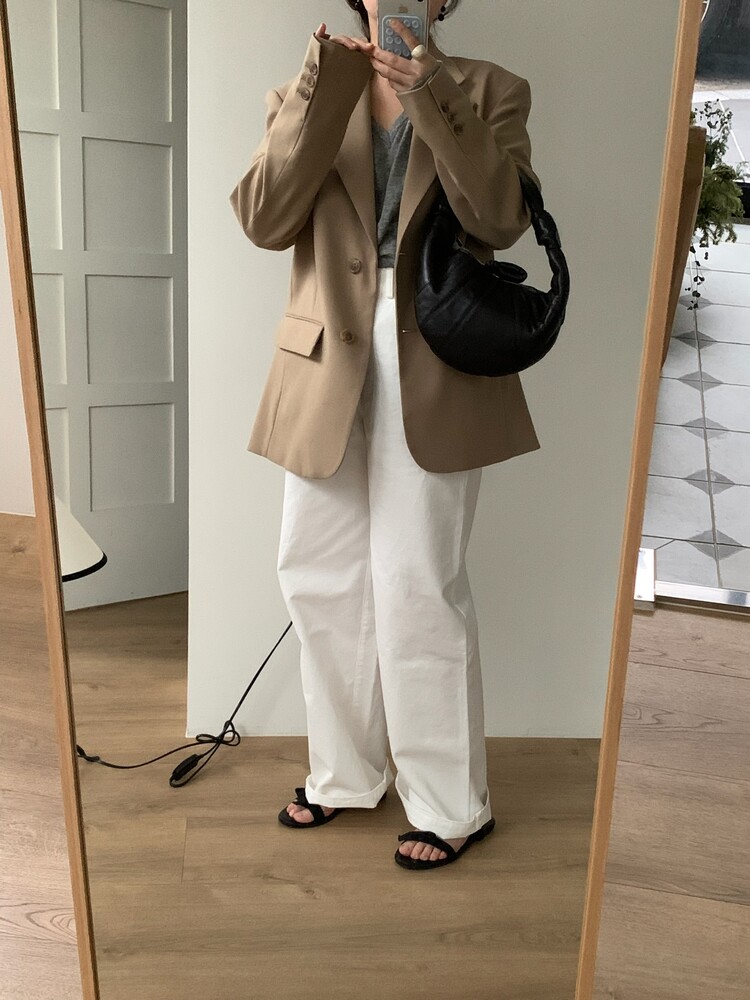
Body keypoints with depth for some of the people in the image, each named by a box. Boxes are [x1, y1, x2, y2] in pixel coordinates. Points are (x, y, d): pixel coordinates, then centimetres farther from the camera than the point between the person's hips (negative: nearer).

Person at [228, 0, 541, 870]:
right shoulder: (307, 93, 12)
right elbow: (264, 219, -4)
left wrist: (436, 101, -18)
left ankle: (452, 805, 16)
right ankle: (345, 775, 29)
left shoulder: (488, 90, 8)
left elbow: (501, 218, -9)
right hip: (328, 364, 4)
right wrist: (323, 93, -13)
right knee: (319, 580, 9)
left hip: (434, 369, -3)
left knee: (417, 588, -2)